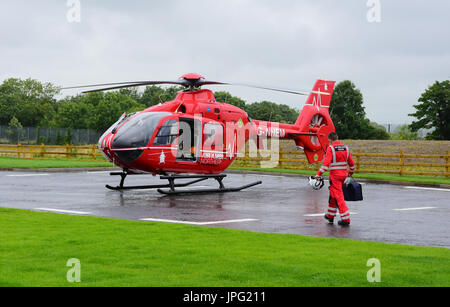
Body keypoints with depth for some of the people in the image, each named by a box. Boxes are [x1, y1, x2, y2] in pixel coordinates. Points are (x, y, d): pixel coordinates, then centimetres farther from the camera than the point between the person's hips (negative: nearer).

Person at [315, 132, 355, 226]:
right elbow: (351, 163, 14)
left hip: (335, 175, -7)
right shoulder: (345, 148, 7)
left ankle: (346, 219, -10)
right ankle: (330, 216, 31)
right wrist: (351, 172, 31)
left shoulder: (330, 148, -11)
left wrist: (318, 174, -17)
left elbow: (326, 163, -20)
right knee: (333, 194, 21)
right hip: (343, 174, 7)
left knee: (338, 197, -4)